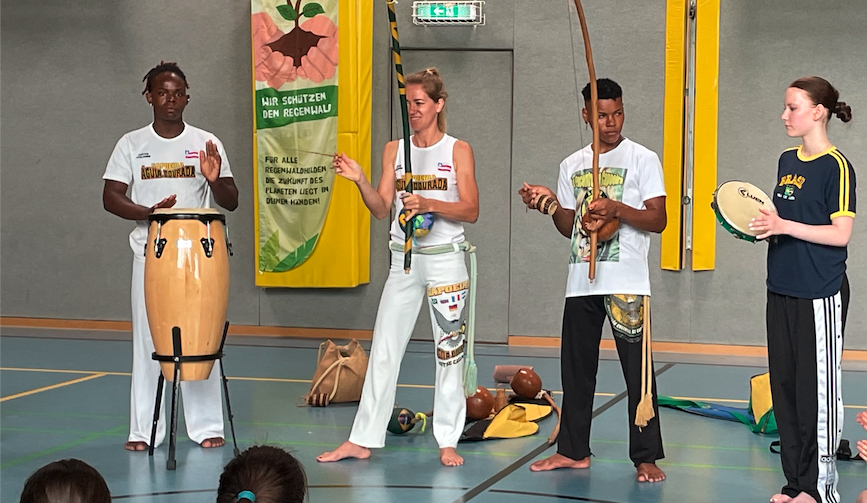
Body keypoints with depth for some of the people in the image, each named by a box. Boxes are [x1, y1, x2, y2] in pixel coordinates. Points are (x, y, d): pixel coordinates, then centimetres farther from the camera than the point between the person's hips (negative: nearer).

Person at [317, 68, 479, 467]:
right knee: (383, 348, 2)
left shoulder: (458, 150, -2)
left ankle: (448, 441, 10)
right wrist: (359, 180, -16)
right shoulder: (394, 150, 7)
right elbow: (381, 207, 1)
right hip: (404, 258, 3)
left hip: (445, 258, -3)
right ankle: (363, 440, 6)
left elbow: (471, 210, -8)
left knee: (449, 350, 2)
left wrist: (428, 203, -22)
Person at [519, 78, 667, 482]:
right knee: (576, 369, 10)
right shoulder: (572, 165, 14)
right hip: (581, 280, 5)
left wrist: (617, 209, -20)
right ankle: (573, 450, 20)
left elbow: (658, 220, -7)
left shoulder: (643, 160, 0)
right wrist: (550, 205, -1)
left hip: (626, 282, -5)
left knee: (637, 371, -6)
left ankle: (646, 457, 0)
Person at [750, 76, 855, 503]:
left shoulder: (836, 166, -10)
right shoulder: (787, 161, 13)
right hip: (782, 290, 8)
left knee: (819, 388, -3)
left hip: (820, 295, -8)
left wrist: (784, 226, -19)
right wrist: (759, 227, 3)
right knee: (785, 385, 9)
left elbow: (840, 233, -15)